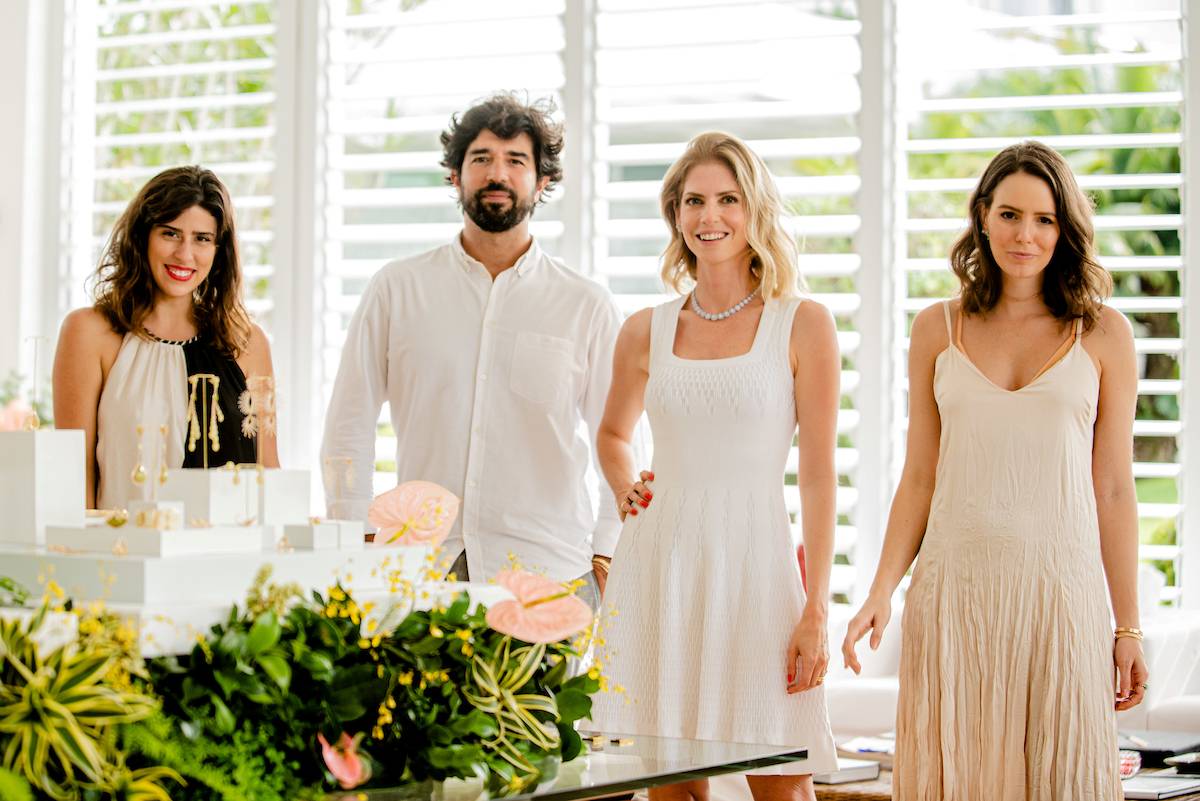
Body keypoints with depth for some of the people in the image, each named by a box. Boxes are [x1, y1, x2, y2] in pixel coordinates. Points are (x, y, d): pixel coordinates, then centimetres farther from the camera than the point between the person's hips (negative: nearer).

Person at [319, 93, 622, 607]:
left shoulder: (587, 307, 7)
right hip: (420, 569, 1)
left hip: (548, 569, 0)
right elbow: (349, 429, 9)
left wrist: (605, 556, 0)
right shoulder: (396, 290, 8)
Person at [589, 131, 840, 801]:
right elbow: (614, 434, 29)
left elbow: (819, 475, -2)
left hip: (754, 562, -3)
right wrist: (625, 493, 8)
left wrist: (816, 610, -7)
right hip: (659, 563, 3)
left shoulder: (804, 325, 1)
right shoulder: (648, 331, 9)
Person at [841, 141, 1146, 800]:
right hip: (954, 587, 1)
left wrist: (1128, 626, 4)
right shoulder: (938, 330, 8)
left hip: (1059, 583, -1)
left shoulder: (1102, 334, 4)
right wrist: (880, 593, 0)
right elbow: (919, 480, 10)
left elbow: (1113, 490, 5)